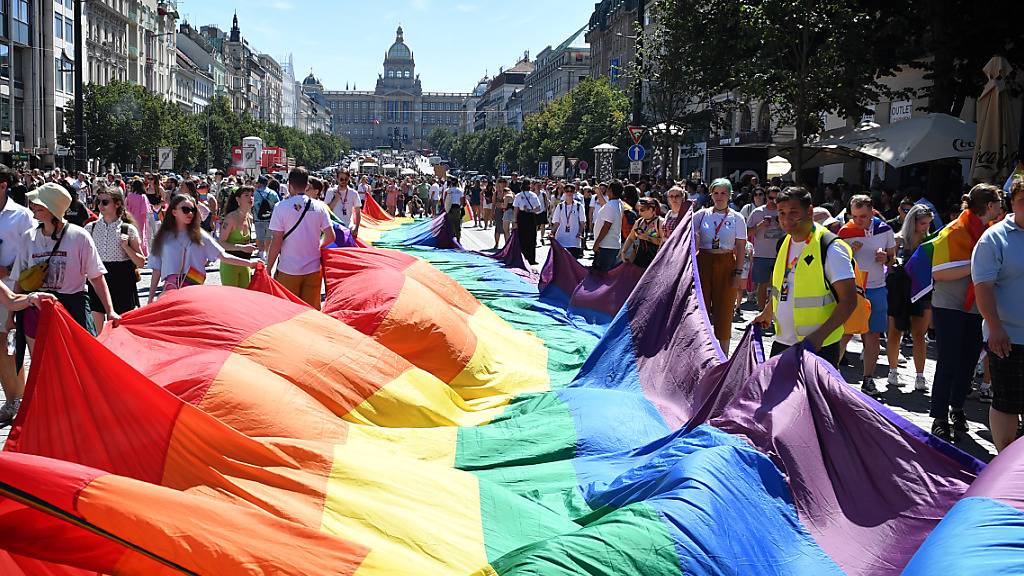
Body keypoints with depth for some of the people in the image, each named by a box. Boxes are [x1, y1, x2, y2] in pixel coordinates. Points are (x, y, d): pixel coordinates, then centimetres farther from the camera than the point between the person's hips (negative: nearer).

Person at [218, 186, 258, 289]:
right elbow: (221, 243, -18)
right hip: (230, 264, -7)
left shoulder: (250, 218, 8)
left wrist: (251, 245, 8)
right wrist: (242, 247, -26)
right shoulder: (231, 217, -14)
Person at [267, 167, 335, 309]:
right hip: (313, 270, 3)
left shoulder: (281, 207, -9)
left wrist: (268, 268, -2)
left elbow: (276, 242, -11)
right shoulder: (319, 206, -1)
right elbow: (330, 237, 0)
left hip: (288, 270, -3)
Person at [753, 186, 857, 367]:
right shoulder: (785, 243, 9)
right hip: (782, 343, 8)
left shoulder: (830, 248, -15)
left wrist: (819, 336, -26)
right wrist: (767, 313, 26)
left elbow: (849, 300, -19)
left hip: (818, 348, -7)